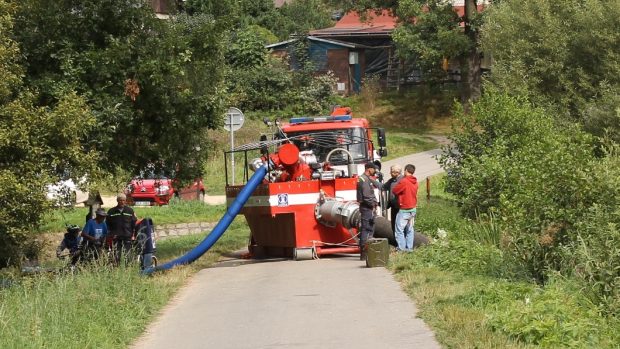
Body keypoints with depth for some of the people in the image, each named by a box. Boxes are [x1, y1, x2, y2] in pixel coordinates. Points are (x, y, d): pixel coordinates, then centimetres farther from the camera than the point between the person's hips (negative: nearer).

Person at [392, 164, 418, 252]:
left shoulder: (404, 181, -20)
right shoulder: (415, 182, 3)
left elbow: (394, 191, -12)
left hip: (404, 209, -7)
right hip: (413, 208, 7)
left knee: (399, 229, 3)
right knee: (410, 229, 15)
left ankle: (401, 247, 3)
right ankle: (409, 247, 18)